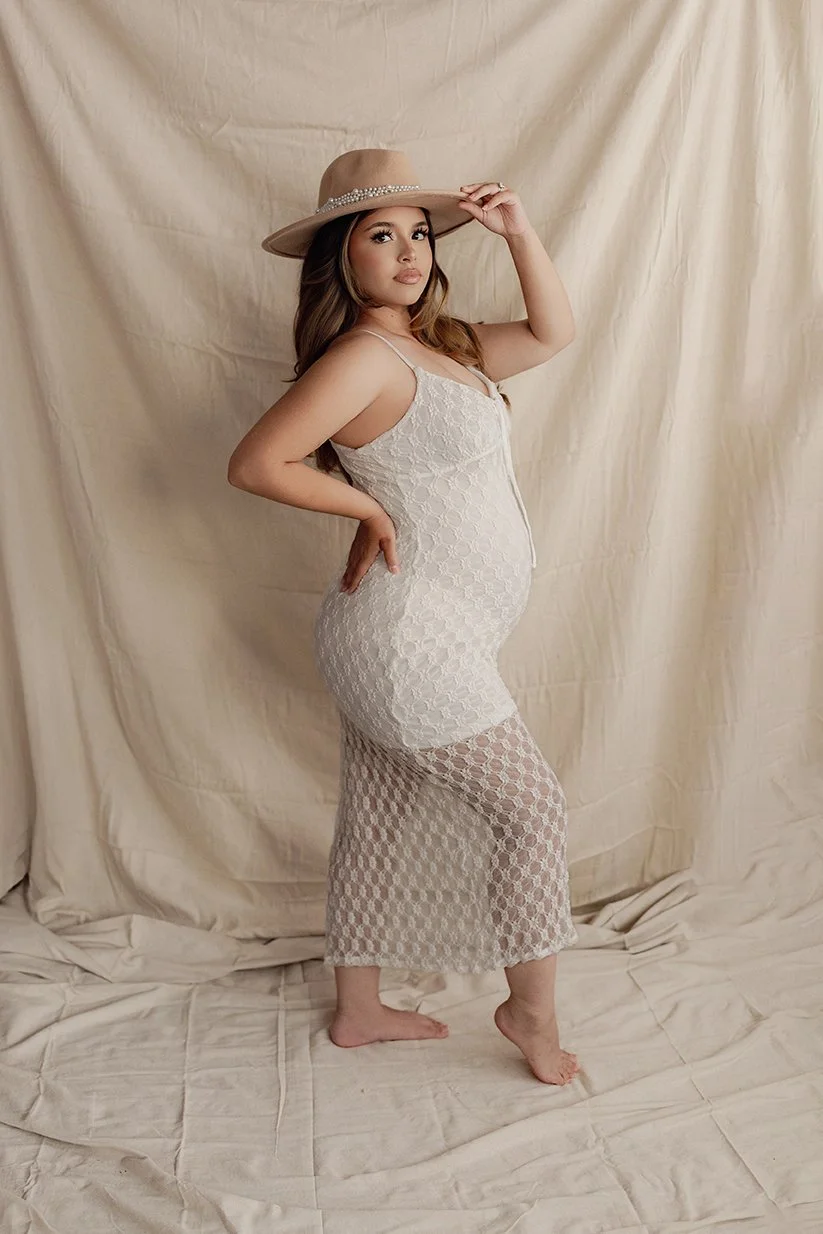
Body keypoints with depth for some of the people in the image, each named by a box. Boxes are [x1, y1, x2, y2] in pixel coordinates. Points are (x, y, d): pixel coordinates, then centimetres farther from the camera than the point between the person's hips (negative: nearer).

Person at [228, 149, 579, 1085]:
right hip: (409, 635, -9)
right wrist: (370, 507, -12)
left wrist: (518, 231, 9)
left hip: (421, 634, 9)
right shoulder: (363, 356, -16)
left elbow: (552, 334, 21)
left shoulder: (440, 343, 12)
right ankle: (533, 1010, 22)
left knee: (380, 819, 17)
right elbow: (254, 464, -20)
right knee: (530, 807, 2)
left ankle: (358, 1009, 34)